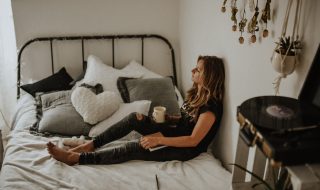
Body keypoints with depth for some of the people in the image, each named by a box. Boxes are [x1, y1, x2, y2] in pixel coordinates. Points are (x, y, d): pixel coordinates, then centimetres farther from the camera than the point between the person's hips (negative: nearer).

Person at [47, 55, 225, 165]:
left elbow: (193, 140, -26)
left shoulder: (211, 106, -23)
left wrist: (159, 140, -28)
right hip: (177, 134, 8)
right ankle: (92, 144, -9)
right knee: (135, 118, -13)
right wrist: (167, 118, -3)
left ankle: (77, 158, -20)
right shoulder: (196, 92, 5)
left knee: (135, 148, -25)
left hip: (187, 150, -8)